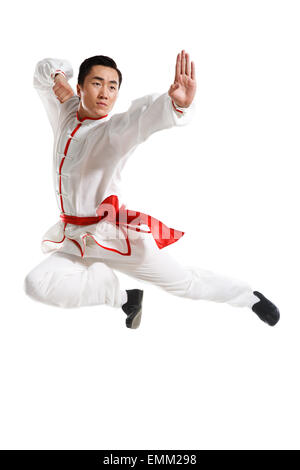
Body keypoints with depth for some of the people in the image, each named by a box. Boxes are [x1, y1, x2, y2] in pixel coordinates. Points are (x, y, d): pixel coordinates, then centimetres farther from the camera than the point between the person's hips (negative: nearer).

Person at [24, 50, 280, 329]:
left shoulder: (115, 131, -12)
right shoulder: (65, 114, 5)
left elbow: (145, 114, -35)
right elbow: (44, 71, 19)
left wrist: (177, 104, -58)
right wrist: (57, 76, -5)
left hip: (116, 237, -5)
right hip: (77, 242, 5)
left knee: (187, 283, 3)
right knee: (37, 284, -17)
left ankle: (250, 297, 32)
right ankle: (124, 298, 3)